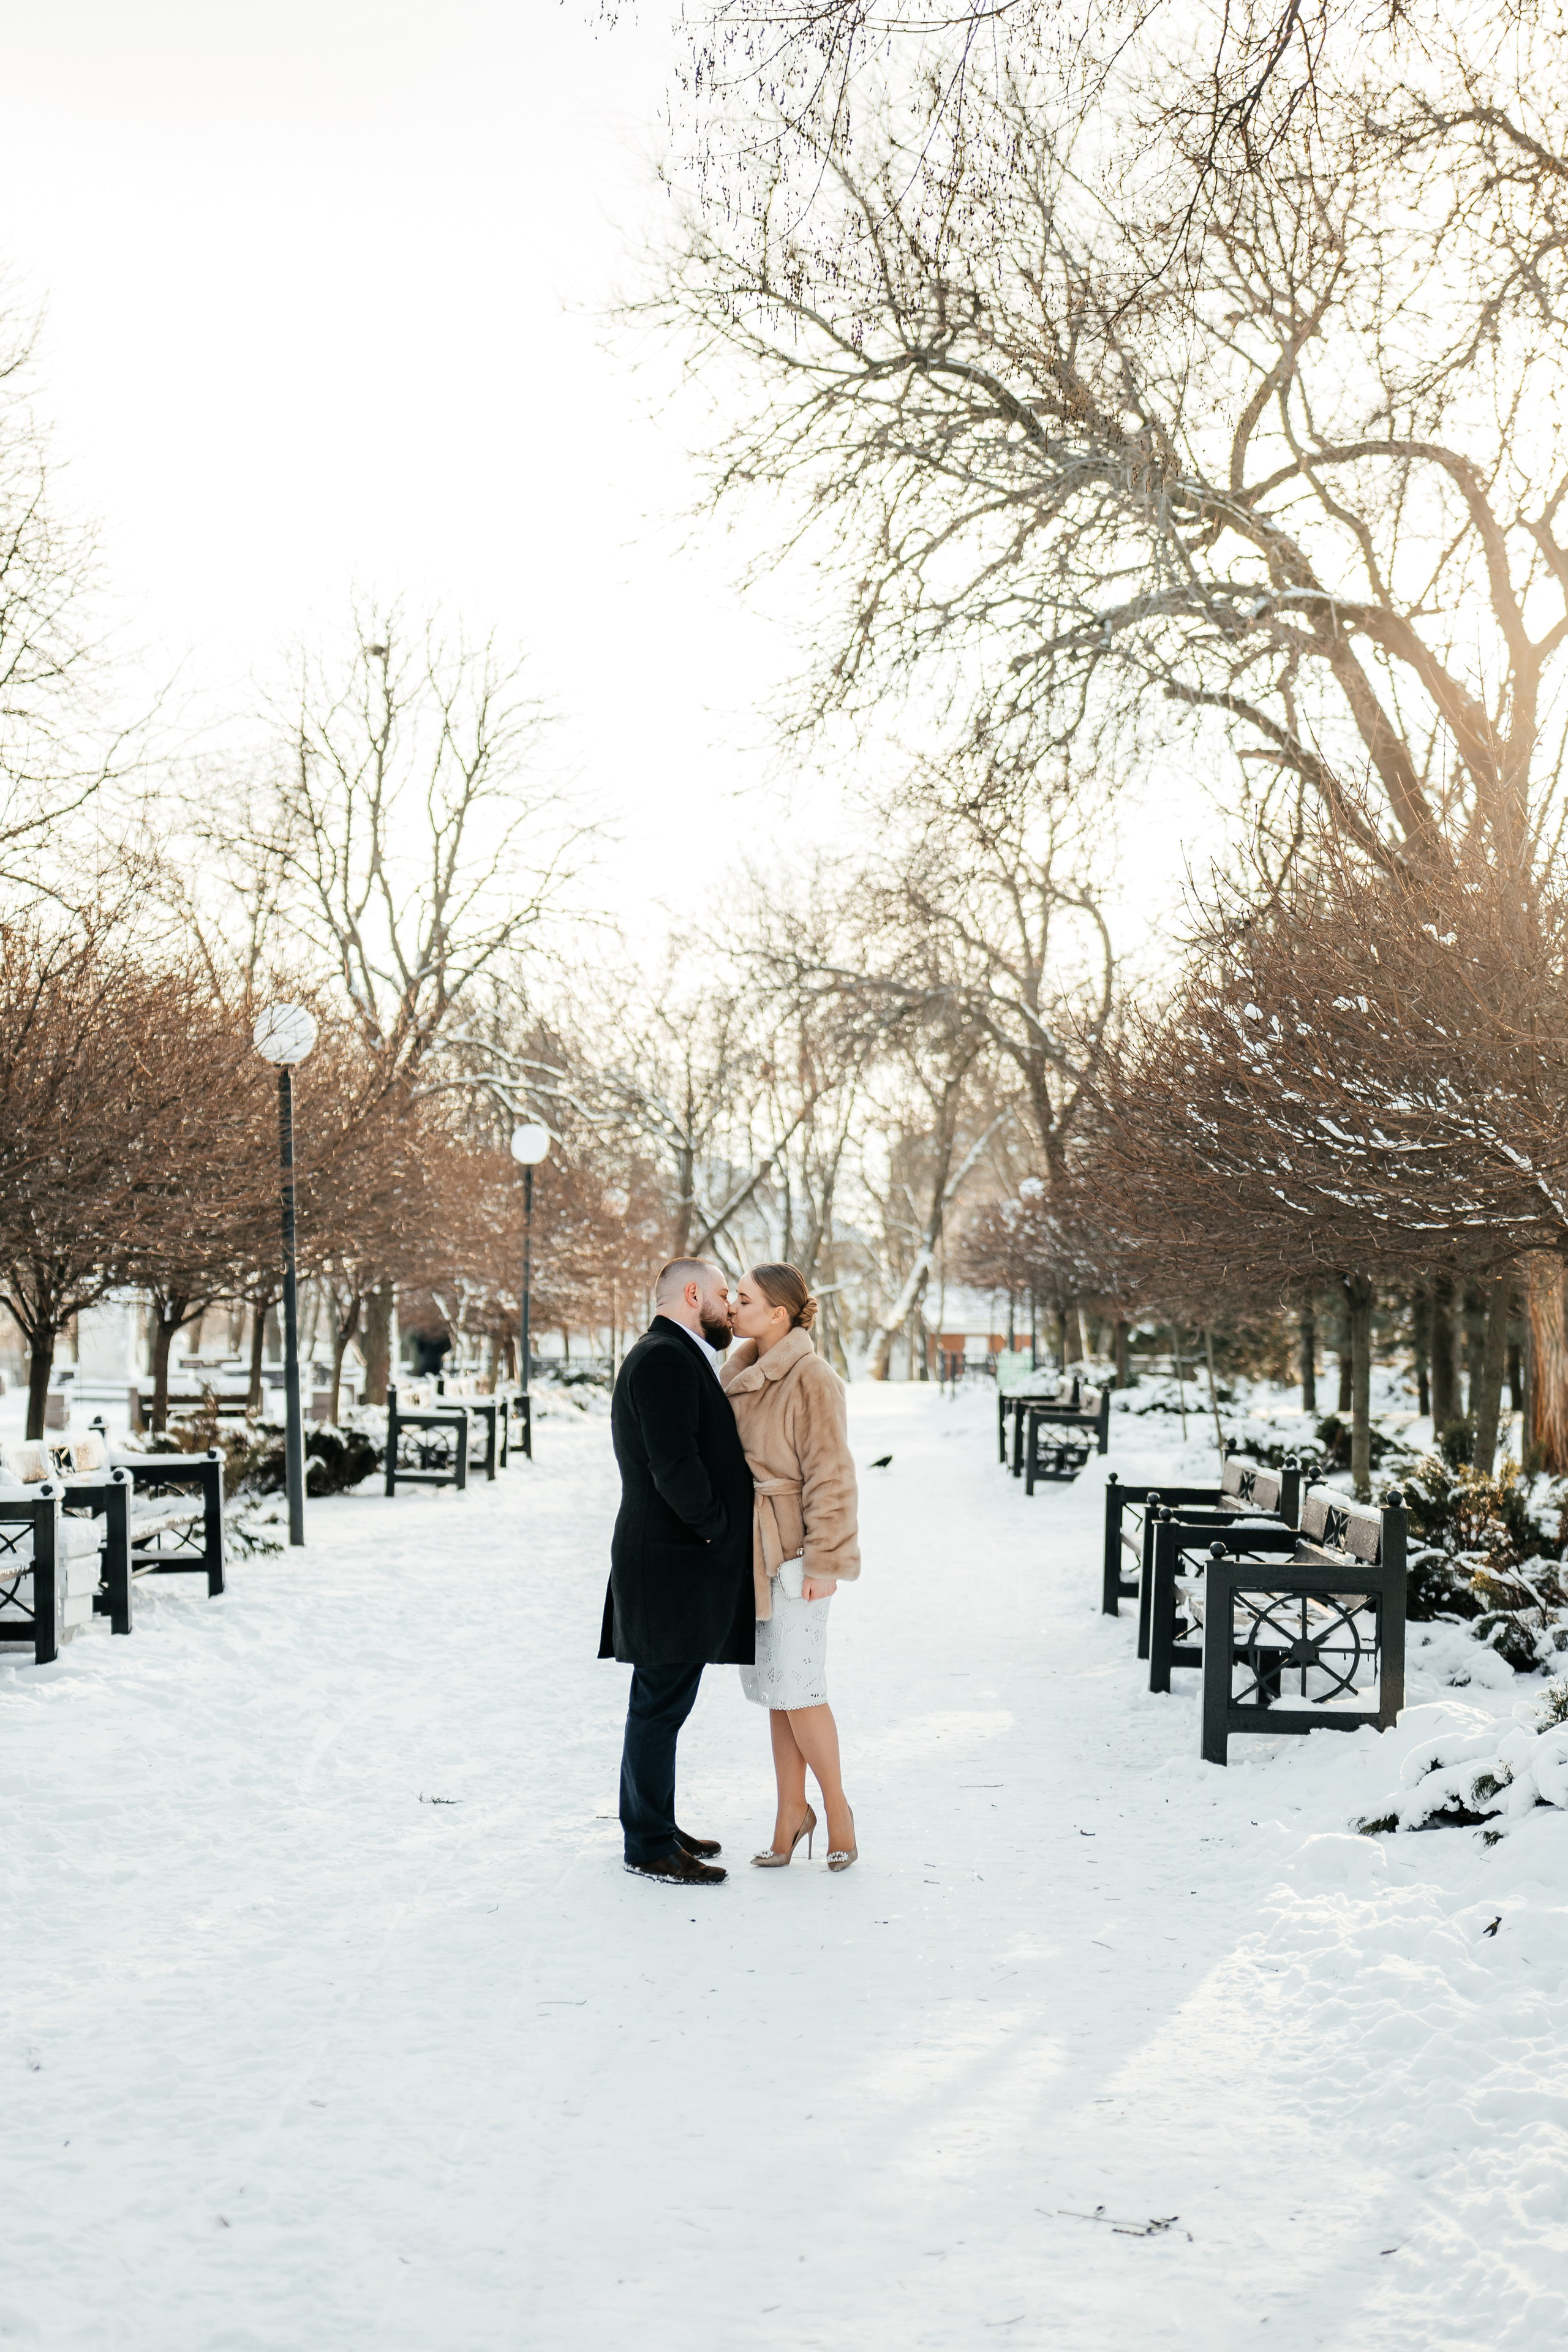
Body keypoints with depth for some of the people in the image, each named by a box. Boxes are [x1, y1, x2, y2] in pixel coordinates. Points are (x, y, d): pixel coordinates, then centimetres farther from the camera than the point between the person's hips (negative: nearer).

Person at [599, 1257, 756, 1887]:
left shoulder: (676, 1359, 19)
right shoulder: (665, 1359, -16)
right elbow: (675, 1466, -24)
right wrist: (717, 1527, -12)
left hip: (677, 1563, 11)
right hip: (673, 1565, -11)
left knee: (660, 1702, 17)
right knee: (660, 1704, -4)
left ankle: (654, 1825, 27)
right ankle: (649, 1846, 2)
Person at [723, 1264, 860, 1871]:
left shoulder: (811, 1378, -13)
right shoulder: (741, 1375, 11)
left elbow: (829, 1475, -15)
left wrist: (823, 1563, -16)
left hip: (793, 1553, -8)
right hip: (748, 1552, 8)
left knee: (797, 1690, -5)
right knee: (775, 1690, 11)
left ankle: (837, 1808, 12)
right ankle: (791, 1814, 18)